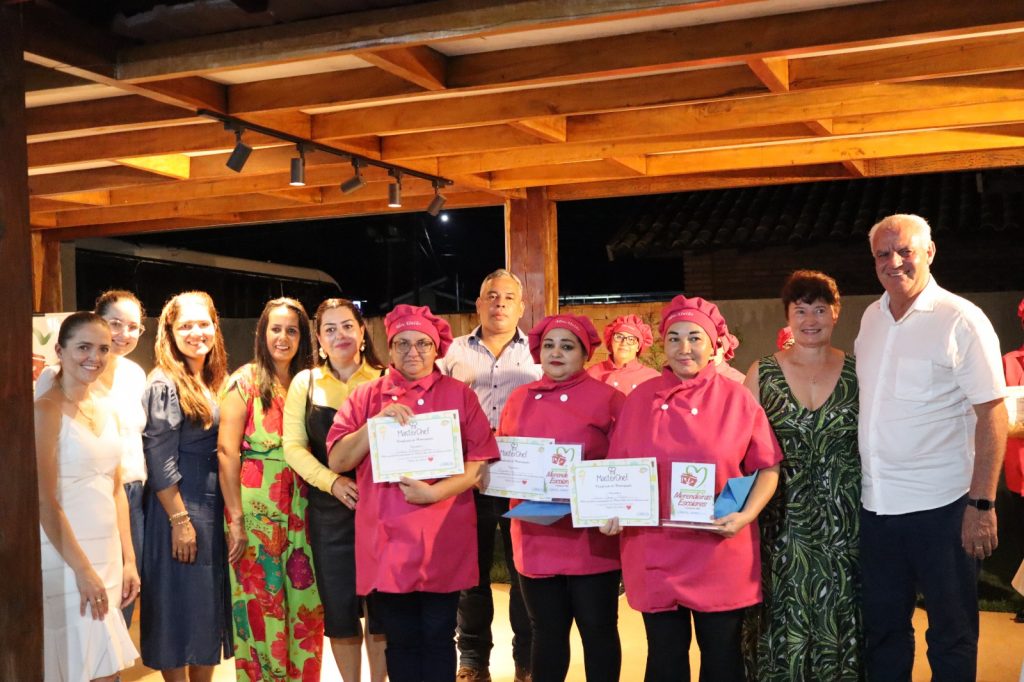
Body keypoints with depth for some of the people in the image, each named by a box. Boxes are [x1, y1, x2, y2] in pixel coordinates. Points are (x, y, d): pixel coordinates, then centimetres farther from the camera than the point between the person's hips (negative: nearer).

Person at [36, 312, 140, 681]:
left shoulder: (106, 410, 11)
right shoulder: (45, 411, -11)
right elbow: (45, 501, -15)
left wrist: (128, 560, 9)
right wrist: (83, 569, -16)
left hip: (108, 556, 7)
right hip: (65, 560, -7)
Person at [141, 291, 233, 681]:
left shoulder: (213, 382, 12)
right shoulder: (164, 384, -10)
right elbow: (159, 459, -15)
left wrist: (229, 511, 12)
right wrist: (180, 519, -18)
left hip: (214, 506, 8)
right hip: (179, 507, -8)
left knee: (211, 604, 12)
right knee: (179, 606, 1)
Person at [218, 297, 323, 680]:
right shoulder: (245, 381, -3)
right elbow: (227, 451, -9)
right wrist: (235, 518, -13)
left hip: (301, 511, 4)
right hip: (256, 509, -4)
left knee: (305, 607, 7)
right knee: (261, 608, 3)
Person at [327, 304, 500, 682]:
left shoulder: (459, 395, 3)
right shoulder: (365, 396, 6)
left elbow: (479, 462, -2)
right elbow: (336, 460, -2)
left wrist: (434, 493, -16)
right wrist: (379, 421, -14)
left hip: (442, 540, -1)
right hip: (386, 540, 1)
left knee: (438, 638, 5)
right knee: (400, 640, 10)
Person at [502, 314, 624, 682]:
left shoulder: (608, 399, -3)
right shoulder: (519, 400, 10)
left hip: (591, 536, -4)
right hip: (535, 536, 4)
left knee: (597, 629, 5)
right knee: (546, 631, 12)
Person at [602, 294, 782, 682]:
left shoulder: (737, 399, -2)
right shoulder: (640, 399, 3)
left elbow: (768, 468, 1)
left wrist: (746, 514, -14)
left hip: (720, 555, -1)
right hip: (654, 553, 2)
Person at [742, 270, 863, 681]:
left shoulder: (858, 372, 4)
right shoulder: (763, 373, 3)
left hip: (844, 521, 0)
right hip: (784, 521, 0)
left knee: (839, 622, 7)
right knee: (786, 622, 5)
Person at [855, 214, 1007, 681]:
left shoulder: (961, 321, -9)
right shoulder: (871, 318, 8)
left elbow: (992, 415, -11)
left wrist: (982, 504, -16)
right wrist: (865, 484, 12)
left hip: (941, 506, -5)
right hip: (877, 504, 6)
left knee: (951, 633, 7)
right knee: (882, 628, 16)